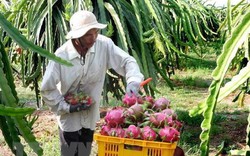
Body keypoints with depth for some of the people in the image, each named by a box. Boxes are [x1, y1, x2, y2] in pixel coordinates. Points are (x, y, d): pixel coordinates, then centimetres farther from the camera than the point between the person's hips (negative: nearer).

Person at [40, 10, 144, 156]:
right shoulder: (61, 56, -23)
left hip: (91, 115, 3)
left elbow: (127, 60, -12)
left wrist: (133, 81, -31)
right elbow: (47, 88, -14)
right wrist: (66, 107, -19)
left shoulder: (104, 45, -19)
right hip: (70, 116, -3)